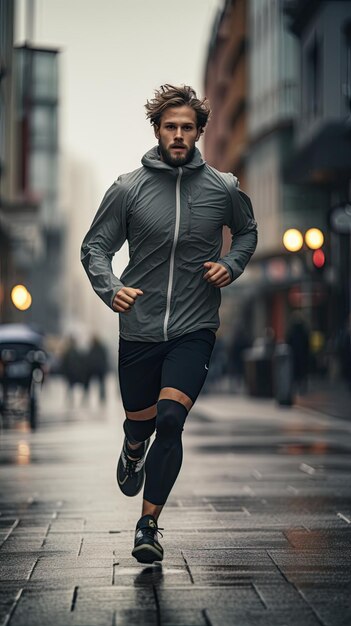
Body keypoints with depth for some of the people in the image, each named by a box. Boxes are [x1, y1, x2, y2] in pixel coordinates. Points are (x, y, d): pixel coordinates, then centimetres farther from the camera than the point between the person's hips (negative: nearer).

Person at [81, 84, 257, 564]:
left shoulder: (224, 188, -1)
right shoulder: (129, 188, -4)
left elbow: (247, 231, 19)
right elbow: (95, 247, 1)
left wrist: (231, 265, -1)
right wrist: (111, 289, -18)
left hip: (194, 330, -1)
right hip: (139, 330, 1)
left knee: (171, 421, -18)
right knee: (139, 423, 14)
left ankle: (149, 524, -5)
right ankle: (133, 455, 53)